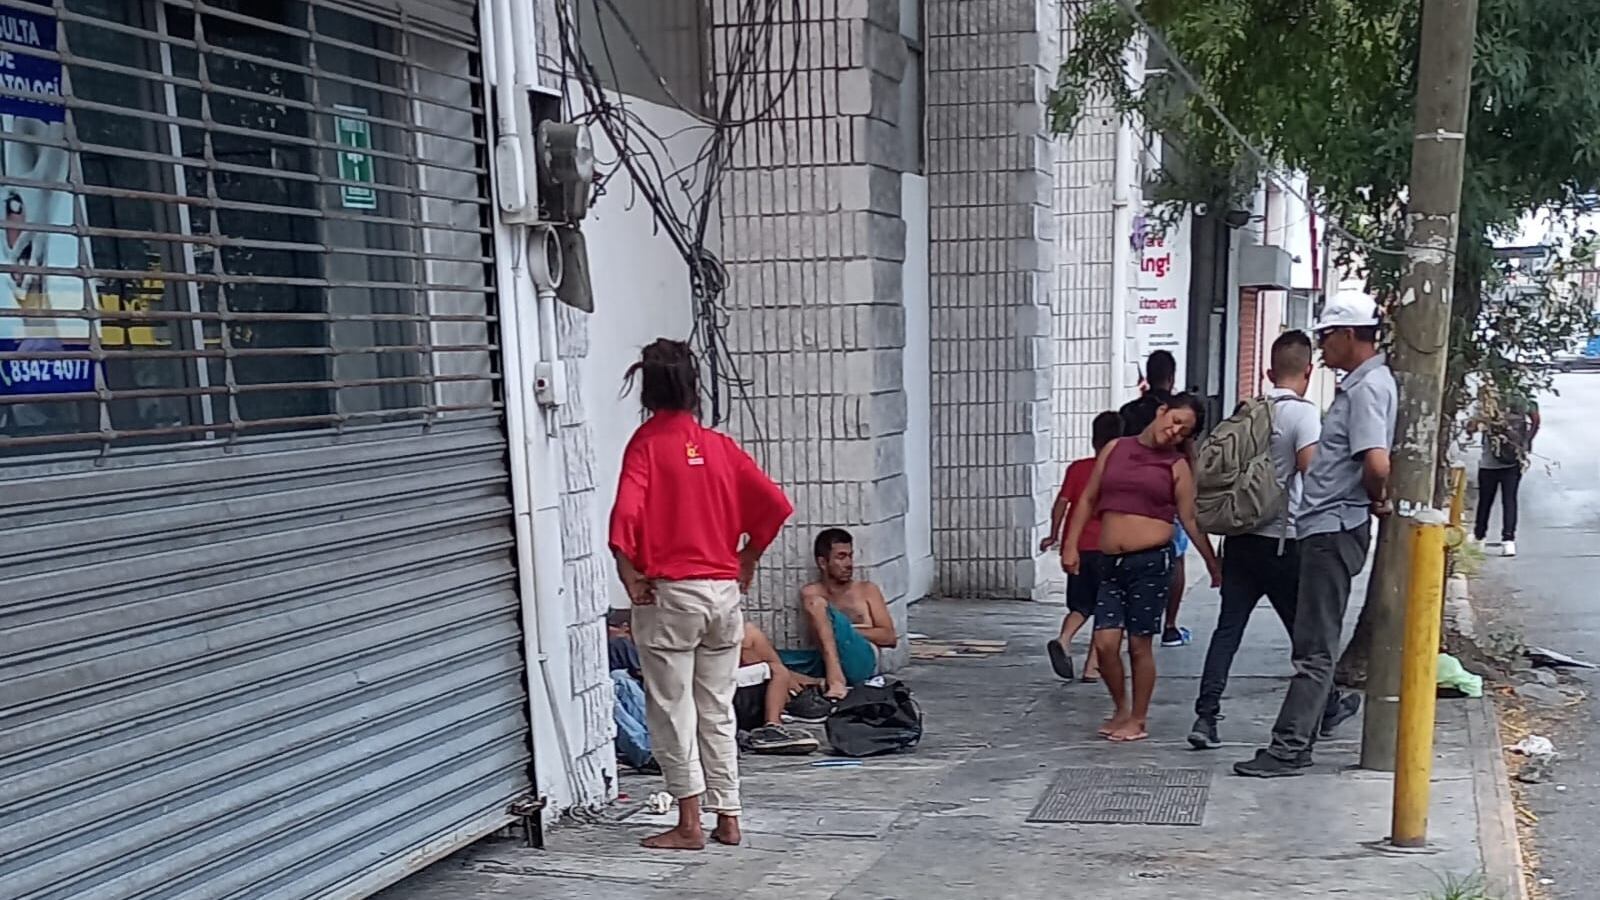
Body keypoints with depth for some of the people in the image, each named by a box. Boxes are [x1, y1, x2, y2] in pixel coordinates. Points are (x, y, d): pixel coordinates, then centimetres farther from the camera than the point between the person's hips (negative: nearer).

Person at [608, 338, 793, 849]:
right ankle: (727, 819, 19)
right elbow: (774, 505, 2)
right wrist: (747, 560, 13)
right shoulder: (718, 444, 5)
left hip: (670, 595, -5)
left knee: (672, 712, 6)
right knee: (718, 711, 14)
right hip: (725, 593, 5)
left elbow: (626, 515, -21)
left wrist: (630, 578, -9)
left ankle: (689, 825, 11)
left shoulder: (647, 443, -8)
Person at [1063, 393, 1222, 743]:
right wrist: (1071, 544, 7)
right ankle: (1121, 709, 21)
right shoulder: (1115, 449, 10)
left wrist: (1213, 565, 0)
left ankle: (1138, 719, 20)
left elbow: (1190, 520, 4)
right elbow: (1088, 499, 13)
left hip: (1152, 560, -2)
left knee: (1139, 644, 3)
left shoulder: (1177, 465, 4)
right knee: (1105, 642, -3)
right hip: (1110, 562, 3)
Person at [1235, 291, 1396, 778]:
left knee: (1314, 648, -6)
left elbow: (1376, 462, -30)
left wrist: (1376, 498, -13)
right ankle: (1300, 739, 22)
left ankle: (1288, 749, -1)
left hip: (1335, 530, -11)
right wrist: (1376, 499, 16)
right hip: (1326, 527, 11)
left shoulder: (1368, 386, -16)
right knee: (1315, 642, 14)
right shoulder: (1360, 383, 15)